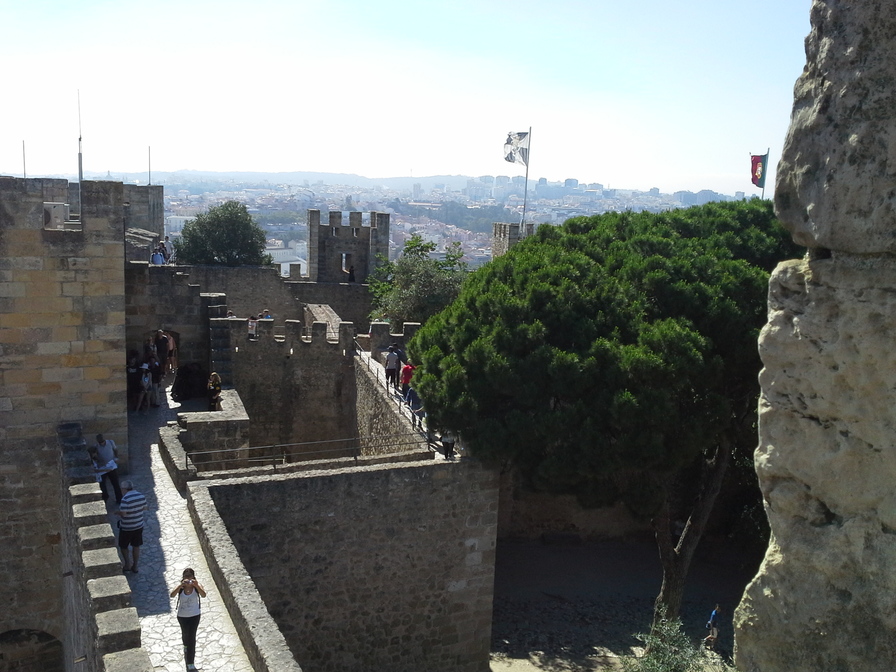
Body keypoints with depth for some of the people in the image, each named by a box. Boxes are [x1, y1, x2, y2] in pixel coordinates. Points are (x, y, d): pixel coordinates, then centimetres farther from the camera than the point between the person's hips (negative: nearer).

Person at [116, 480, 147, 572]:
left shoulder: (125, 499, -25)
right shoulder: (141, 496, -5)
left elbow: (123, 514, -25)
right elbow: (144, 508, 5)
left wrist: (117, 513, -5)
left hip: (126, 528, -5)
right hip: (139, 526, 6)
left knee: (123, 546, 17)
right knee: (136, 546, 17)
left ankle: (128, 564, 15)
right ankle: (135, 566, 26)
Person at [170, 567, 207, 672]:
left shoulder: (197, 586, -18)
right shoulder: (180, 587, -16)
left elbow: (203, 595, -37)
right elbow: (172, 595, -35)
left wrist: (196, 585, -52)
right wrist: (181, 585, -48)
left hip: (194, 615, -2)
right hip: (182, 615, 2)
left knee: (192, 637, -2)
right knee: (185, 634, 23)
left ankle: (190, 662, 10)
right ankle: (186, 646, 58)